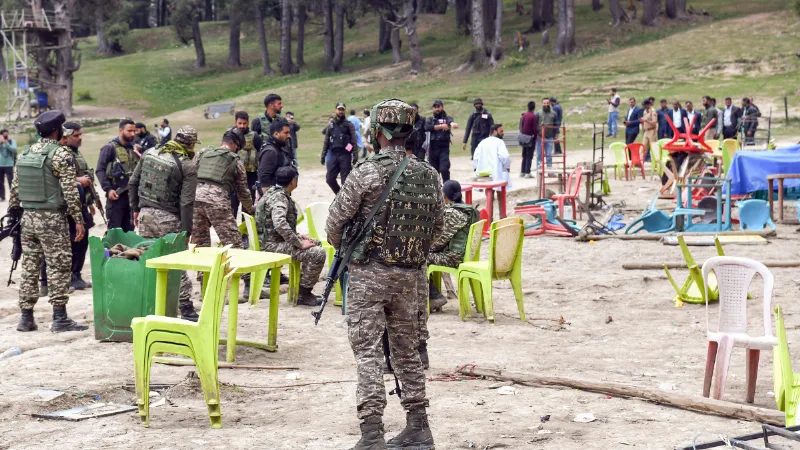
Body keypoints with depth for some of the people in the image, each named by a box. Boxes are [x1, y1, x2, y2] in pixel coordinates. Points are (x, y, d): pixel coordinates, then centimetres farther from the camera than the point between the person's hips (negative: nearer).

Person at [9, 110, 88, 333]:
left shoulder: (25, 154, 10)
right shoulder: (60, 154, -10)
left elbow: (15, 189, 12)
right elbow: (70, 190, -14)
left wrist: (14, 212, 19)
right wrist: (78, 219, -12)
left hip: (28, 217, 7)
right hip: (52, 219, -7)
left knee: (29, 268, 10)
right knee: (58, 267, -2)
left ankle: (26, 317, 13)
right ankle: (60, 318, -1)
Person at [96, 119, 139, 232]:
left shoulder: (133, 148, 15)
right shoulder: (110, 148, -4)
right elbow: (100, 170, -10)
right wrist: (108, 189, -18)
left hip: (132, 194, 6)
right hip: (116, 194, -6)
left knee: (129, 229, 11)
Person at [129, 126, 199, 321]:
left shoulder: (150, 153, 5)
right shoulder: (188, 165, -11)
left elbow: (133, 182, 10)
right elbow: (186, 202, -14)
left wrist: (136, 208, 20)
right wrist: (186, 231, -10)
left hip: (145, 213, 5)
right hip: (167, 218, -5)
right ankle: (186, 308, 4)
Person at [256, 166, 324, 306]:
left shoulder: (275, 193, 12)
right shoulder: (279, 198, -20)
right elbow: (280, 224, -35)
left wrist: (297, 236, 12)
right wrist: (299, 243, -27)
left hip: (274, 239, 11)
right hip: (272, 244, -11)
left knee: (316, 243, 22)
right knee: (318, 253, -20)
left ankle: (304, 287, 22)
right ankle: (303, 294, -7)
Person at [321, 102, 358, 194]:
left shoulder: (349, 124, 2)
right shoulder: (330, 125, 13)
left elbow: (354, 141, -3)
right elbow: (326, 142, 15)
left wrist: (355, 156, -11)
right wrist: (322, 156, 10)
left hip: (345, 155, -4)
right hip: (333, 155, 4)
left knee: (345, 180, -4)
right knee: (330, 179, 1)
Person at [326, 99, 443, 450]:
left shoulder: (367, 172, -13)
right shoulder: (429, 176, 2)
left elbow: (336, 220, -8)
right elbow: (437, 227, 11)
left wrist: (342, 247, 12)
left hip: (369, 273, -5)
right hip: (410, 276, 5)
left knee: (367, 351, -3)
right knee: (407, 350, 16)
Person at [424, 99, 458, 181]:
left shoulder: (447, 118, 5)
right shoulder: (430, 119, 13)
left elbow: (450, 121, -21)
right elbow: (427, 128, -9)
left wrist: (452, 124, -46)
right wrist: (440, 126, -20)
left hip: (444, 148, -3)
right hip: (432, 149, 3)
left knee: (444, 169, -17)